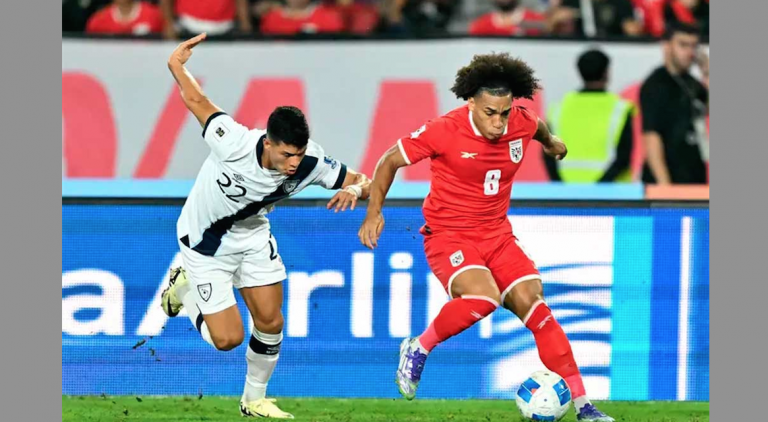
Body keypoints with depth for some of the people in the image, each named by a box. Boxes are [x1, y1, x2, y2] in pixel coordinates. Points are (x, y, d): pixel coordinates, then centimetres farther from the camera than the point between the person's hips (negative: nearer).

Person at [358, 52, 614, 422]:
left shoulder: (522, 124, -6)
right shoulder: (445, 131, -19)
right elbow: (390, 161, -6)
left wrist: (551, 142, 44)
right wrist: (374, 210, -13)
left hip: (497, 235, 5)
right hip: (448, 235, -5)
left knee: (535, 307, -9)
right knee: (483, 296, -32)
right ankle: (418, 349, -7)